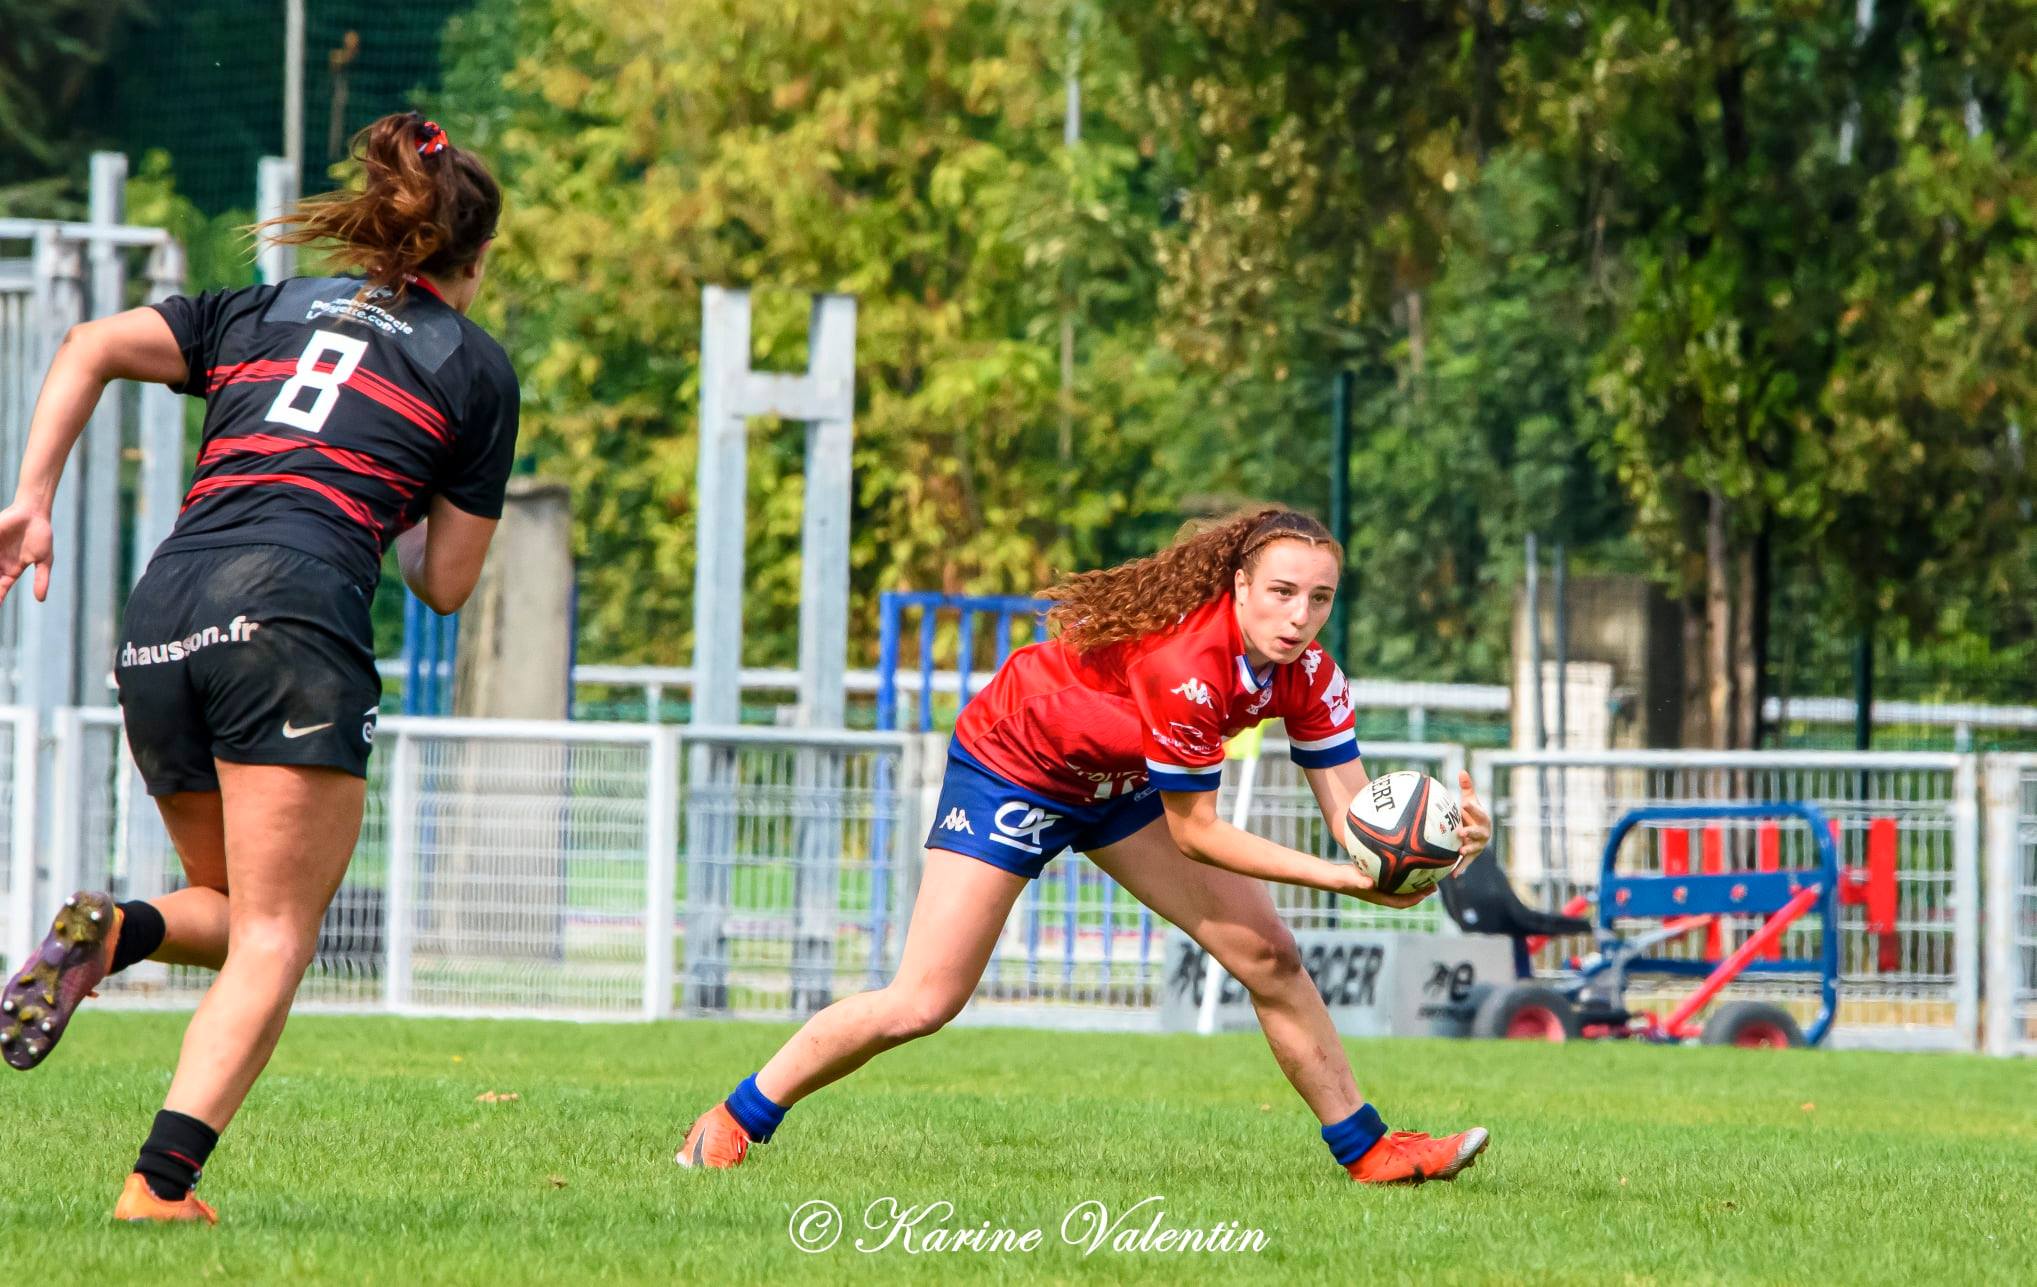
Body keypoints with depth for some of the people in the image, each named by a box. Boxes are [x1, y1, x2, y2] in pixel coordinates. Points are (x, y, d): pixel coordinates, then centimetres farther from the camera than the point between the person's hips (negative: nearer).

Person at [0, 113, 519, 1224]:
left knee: (238, 913, 21)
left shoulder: (262, 311, 26)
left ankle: (115, 932, -12)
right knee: (273, 941, -4)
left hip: (159, 619, 5)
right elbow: (446, 584, 16)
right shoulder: (476, 367, 16)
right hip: (294, 611, -5)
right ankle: (162, 1181, -24)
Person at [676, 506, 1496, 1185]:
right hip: (1012, 764, -7)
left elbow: (1356, 814, -16)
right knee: (922, 1004, -12)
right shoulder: (1187, 663, -38)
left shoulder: (1304, 671, -16)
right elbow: (1193, 833, -29)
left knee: (1268, 959, 0)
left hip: (1117, 781, 7)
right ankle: (734, 1122, 4)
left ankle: (1366, 1150, 13)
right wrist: (1340, 878, -33)